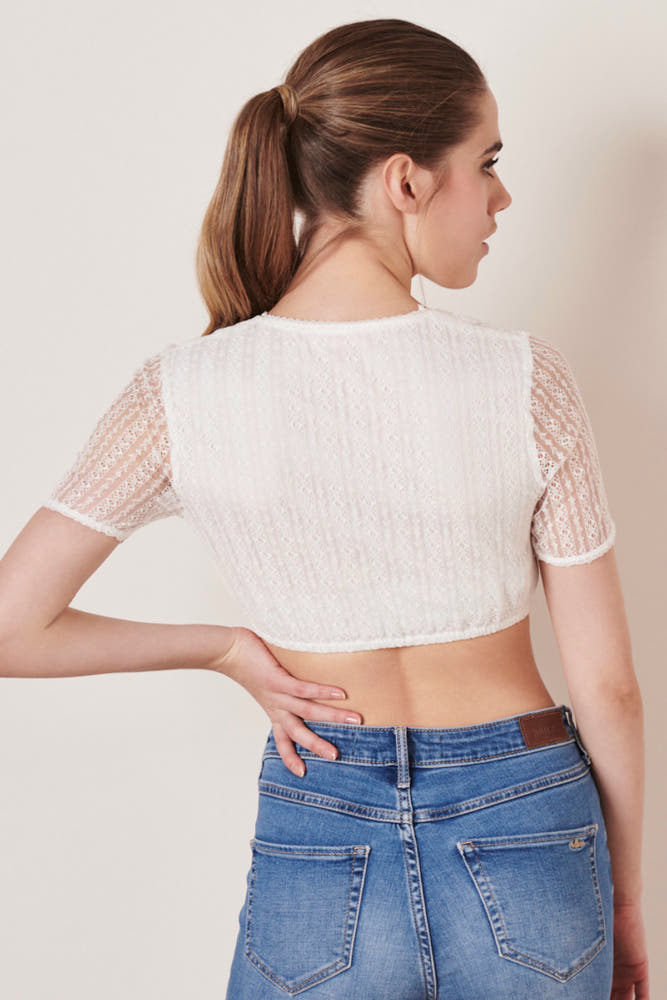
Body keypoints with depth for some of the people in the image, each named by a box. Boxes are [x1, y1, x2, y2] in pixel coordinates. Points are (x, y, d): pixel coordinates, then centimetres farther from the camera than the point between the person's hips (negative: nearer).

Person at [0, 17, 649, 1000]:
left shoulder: (183, 392, -12)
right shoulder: (526, 379, -16)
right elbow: (606, 685, -8)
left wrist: (227, 647, 1)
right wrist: (624, 895, 8)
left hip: (318, 856, 1)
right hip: (528, 847, 0)